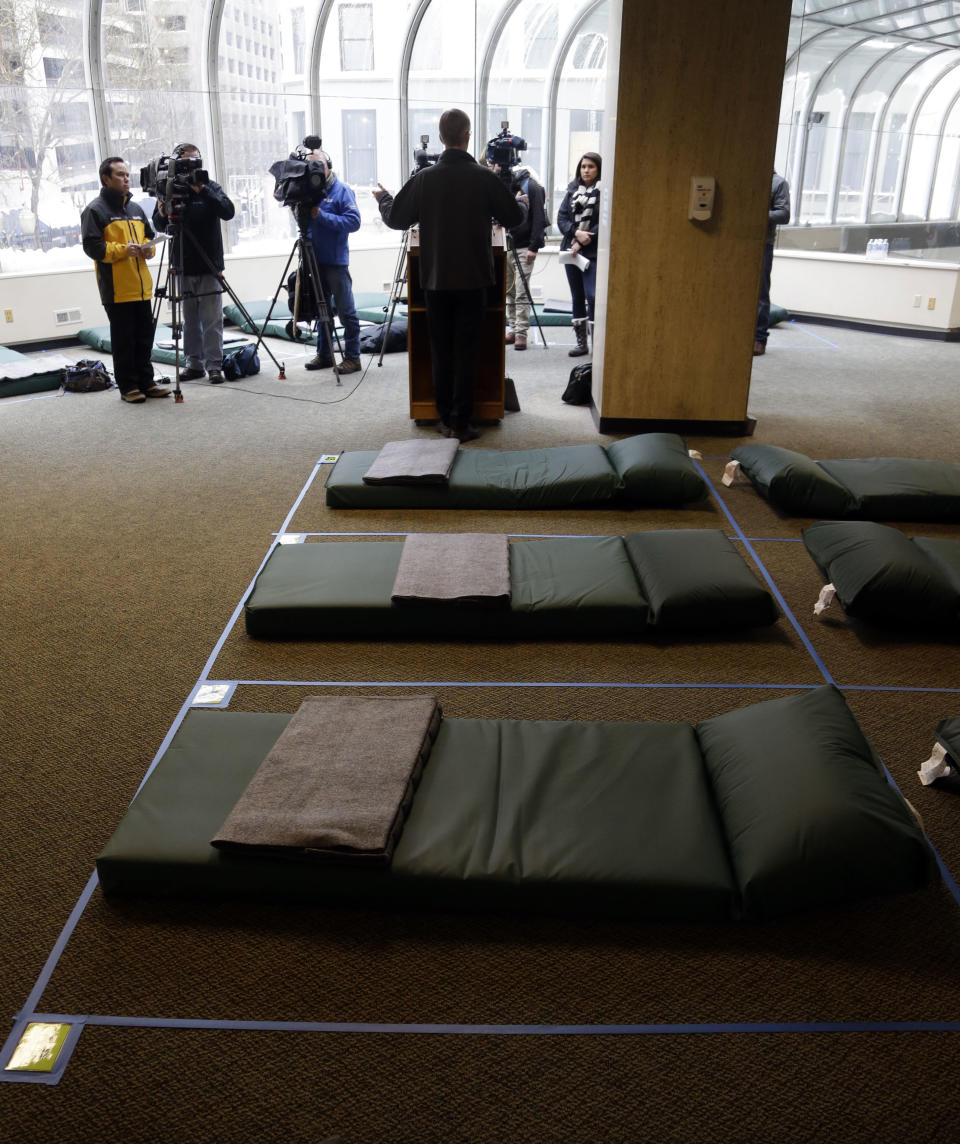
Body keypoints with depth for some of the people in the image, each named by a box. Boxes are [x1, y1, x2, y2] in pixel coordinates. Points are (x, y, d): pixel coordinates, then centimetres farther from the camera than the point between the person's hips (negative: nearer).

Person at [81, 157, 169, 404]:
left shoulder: (135, 209, 17)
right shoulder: (95, 210, -5)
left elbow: (150, 236, 25)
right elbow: (92, 246, -11)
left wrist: (149, 248, 2)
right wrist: (122, 249, -20)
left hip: (141, 287, 7)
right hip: (116, 289, -6)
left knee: (145, 337, 10)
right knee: (123, 340, -2)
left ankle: (145, 382, 20)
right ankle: (128, 386, 5)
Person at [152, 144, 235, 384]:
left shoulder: (210, 188, 2)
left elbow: (228, 212, -14)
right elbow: (159, 226, 8)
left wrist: (202, 190, -22)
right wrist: (162, 214, -14)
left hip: (209, 267, -2)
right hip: (183, 267, 2)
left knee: (212, 319, -2)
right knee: (189, 320, 7)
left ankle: (214, 366, 2)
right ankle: (194, 363, 15)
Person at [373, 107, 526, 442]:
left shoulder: (424, 178, -3)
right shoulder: (485, 178, -8)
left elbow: (395, 219, 7)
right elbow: (514, 218, 4)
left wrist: (383, 197, 28)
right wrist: (521, 201, 27)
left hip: (435, 279, 2)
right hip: (472, 279, -2)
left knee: (441, 351, 10)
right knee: (466, 352, 2)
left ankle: (445, 419, 15)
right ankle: (461, 423, 3)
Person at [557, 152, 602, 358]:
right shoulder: (572, 190, 13)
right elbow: (561, 217, 6)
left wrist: (583, 241, -14)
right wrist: (576, 233, -11)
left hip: (593, 253, -5)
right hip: (571, 251, 5)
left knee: (592, 296, -16)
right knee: (577, 297, 8)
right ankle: (581, 342, 15)